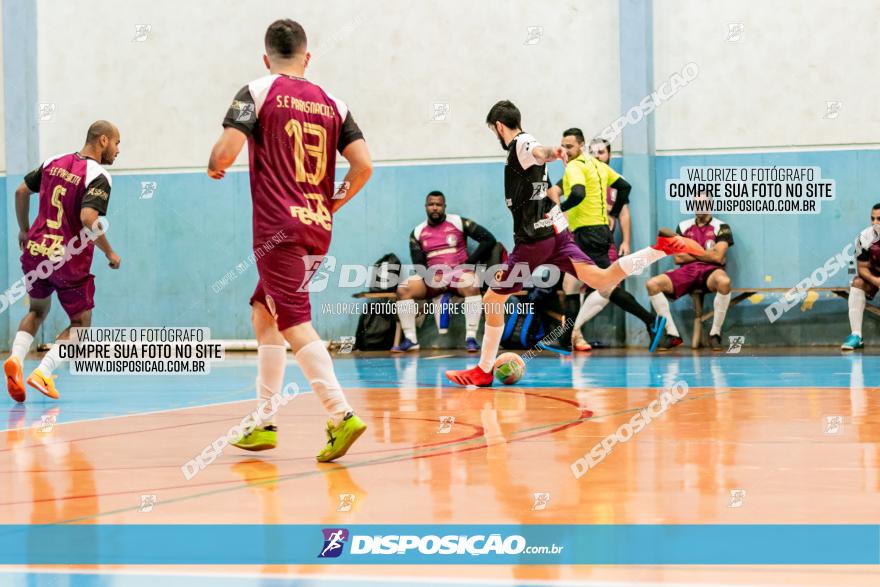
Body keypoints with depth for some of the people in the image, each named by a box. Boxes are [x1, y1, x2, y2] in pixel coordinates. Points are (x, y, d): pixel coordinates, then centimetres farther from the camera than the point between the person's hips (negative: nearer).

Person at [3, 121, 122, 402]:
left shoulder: (53, 162, 9)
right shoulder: (98, 176, -12)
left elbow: (21, 191, 16)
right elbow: (88, 219, -24)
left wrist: (24, 230, 29)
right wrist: (110, 254, -12)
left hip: (35, 250, 6)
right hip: (70, 260, -6)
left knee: (37, 310, 26)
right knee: (80, 323, 12)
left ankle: (16, 358, -1)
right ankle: (43, 372, -7)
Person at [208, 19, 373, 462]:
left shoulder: (258, 92, -2)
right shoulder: (332, 104, 11)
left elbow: (225, 152, -13)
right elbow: (363, 165, 2)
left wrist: (214, 168, 10)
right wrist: (335, 203, 18)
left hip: (279, 228, -6)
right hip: (318, 229, 6)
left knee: (294, 324, -9)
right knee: (263, 313, 20)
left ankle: (342, 416, -23)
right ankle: (264, 424, 22)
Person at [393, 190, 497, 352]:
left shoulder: (459, 222, 1)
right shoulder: (417, 233, 9)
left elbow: (489, 239, -2)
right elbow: (419, 264, 3)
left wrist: (469, 263, -9)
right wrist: (431, 278, -18)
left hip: (459, 273, -3)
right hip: (434, 278, 3)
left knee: (472, 287, -37)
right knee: (403, 289, -21)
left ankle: (471, 337, -35)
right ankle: (410, 340, -18)